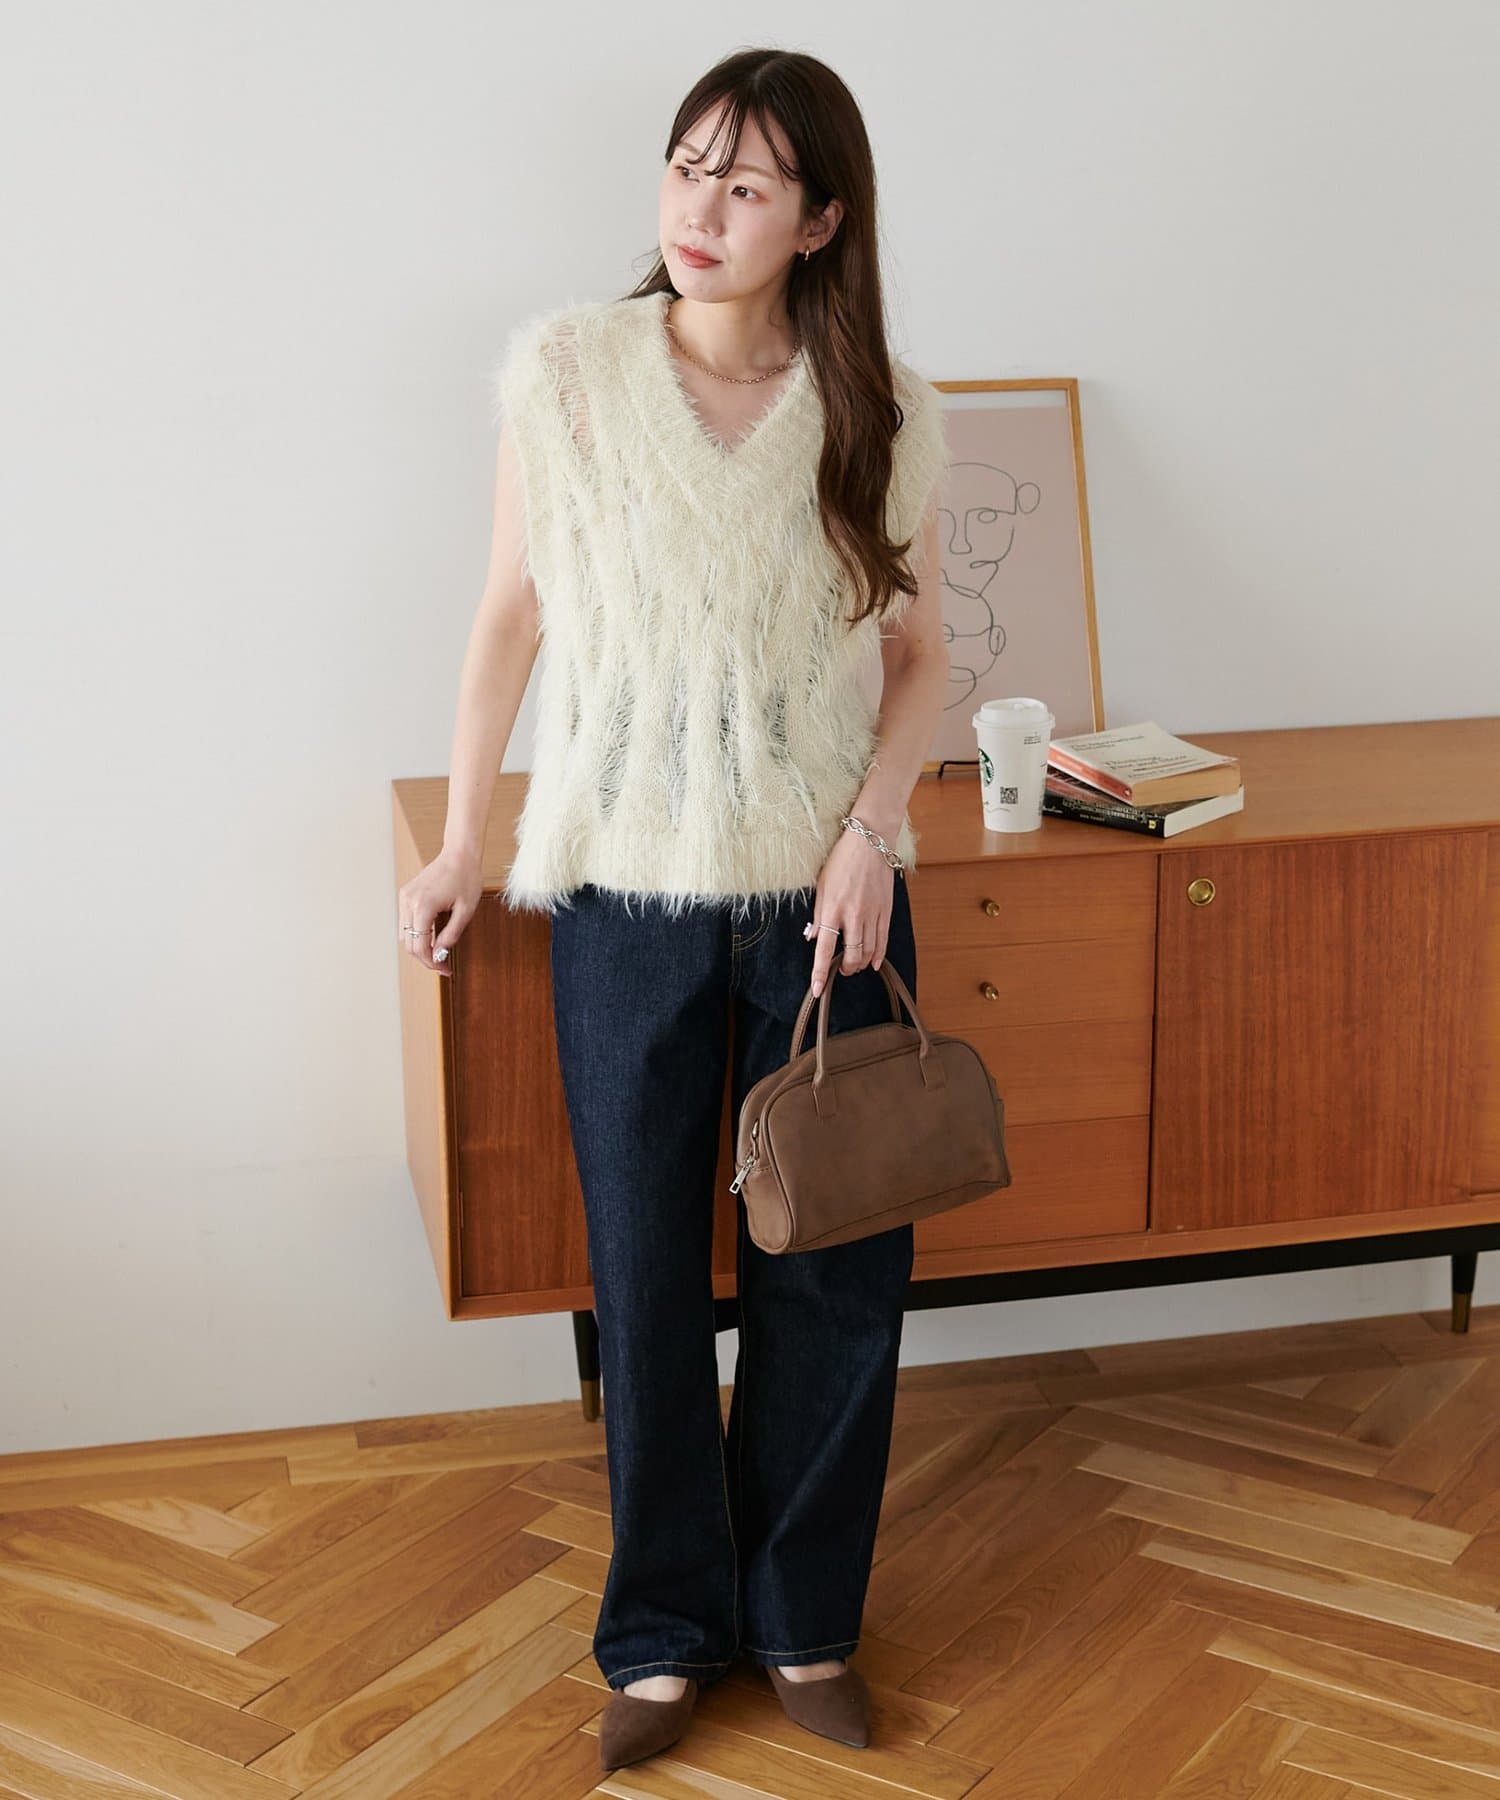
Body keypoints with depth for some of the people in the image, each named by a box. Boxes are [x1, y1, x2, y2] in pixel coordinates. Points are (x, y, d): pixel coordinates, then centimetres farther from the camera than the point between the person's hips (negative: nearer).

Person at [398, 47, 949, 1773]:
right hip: (628, 887, 0)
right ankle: (665, 1630, 26)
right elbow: (511, 611, 3)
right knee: (646, 1273, 8)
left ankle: (804, 1619, 28)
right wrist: (461, 840, 5)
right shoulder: (565, 366, -5)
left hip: (823, 892, 1)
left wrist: (871, 825, -10)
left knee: (833, 1272, 7)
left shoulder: (881, 412, -4)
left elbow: (919, 655, 6)